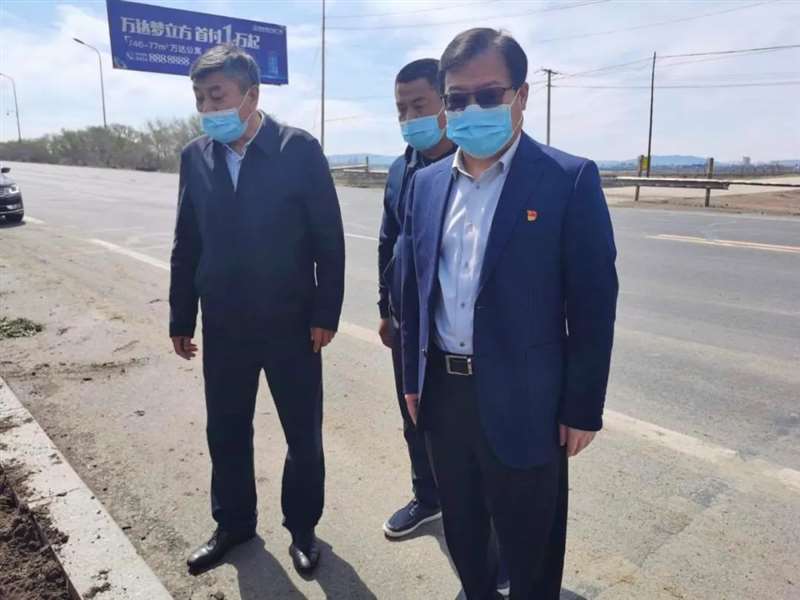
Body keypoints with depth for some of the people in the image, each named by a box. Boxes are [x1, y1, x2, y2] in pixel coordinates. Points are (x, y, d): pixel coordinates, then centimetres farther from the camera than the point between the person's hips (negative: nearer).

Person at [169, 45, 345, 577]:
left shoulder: (299, 149, -9)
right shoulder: (196, 156, 3)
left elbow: (329, 239, -9)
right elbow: (187, 244, 7)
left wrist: (326, 314, -11)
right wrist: (181, 319, 8)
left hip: (291, 323, -3)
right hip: (223, 326, 4)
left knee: (304, 436, 10)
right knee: (226, 433, 16)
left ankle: (302, 527, 34)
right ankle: (234, 523, 40)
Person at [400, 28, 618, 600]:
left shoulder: (570, 180, -11)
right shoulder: (427, 183, 5)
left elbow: (593, 305, -10)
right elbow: (415, 287, 10)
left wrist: (582, 408, -9)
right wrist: (413, 377, 11)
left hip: (521, 400, -5)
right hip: (443, 390, 5)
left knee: (529, 549, 14)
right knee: (462, 526, 24)